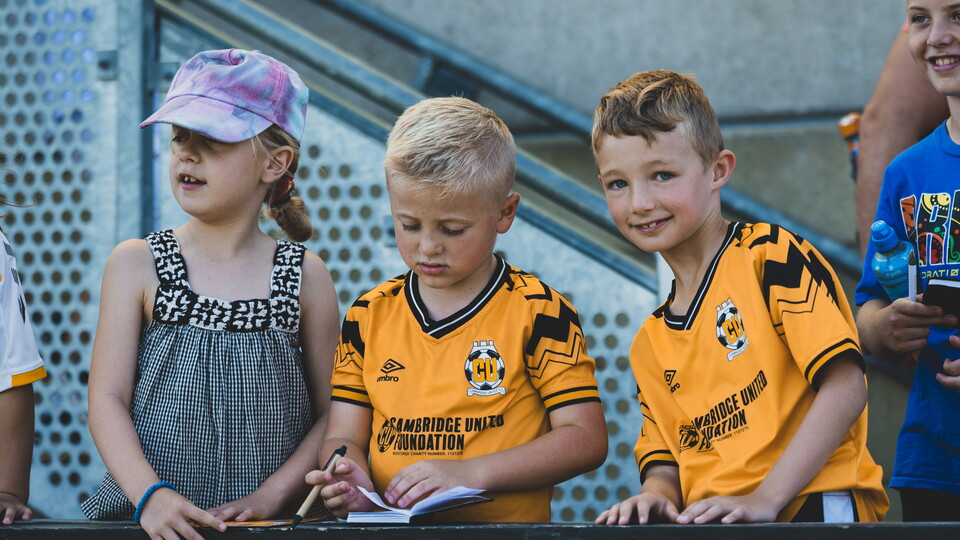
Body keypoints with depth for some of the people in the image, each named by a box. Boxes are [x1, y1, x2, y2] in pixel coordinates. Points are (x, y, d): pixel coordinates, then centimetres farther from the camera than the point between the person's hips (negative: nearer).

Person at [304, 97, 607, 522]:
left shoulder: (538, 311, 0)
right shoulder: (369, 315, 11)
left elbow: (585, 439, -4)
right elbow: (344, 437, 12)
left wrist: (470, 473, -13)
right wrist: (352, 482, -12)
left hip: (508, 533, -7)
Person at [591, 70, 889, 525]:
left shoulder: (770, 255, -3)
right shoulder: (649, 343, 18)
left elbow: (845, 387, -11)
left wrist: (765, 498, -16)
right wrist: (655, 497, -6)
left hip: (811, 505, -4)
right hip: (711, 530, 4)